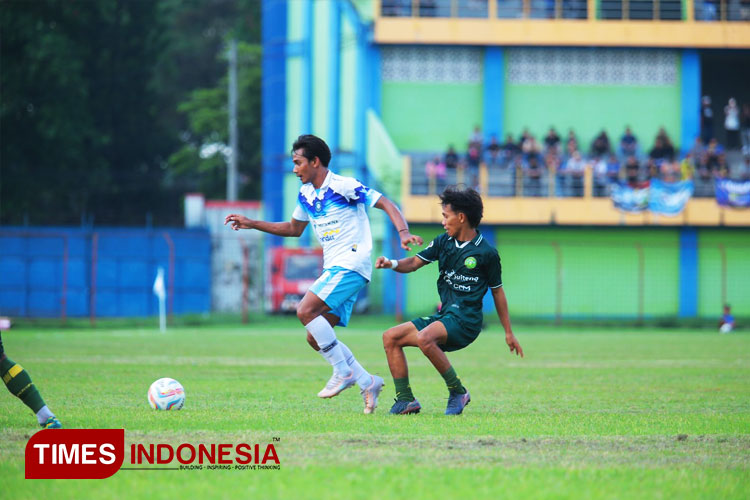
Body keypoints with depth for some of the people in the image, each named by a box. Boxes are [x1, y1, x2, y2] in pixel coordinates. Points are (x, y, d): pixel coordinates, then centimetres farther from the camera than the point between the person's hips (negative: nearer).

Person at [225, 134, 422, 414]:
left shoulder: (343, 186, -10)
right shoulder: (306, 193, 14)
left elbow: (386, 204, -11)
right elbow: (294, 229, 30)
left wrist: (403, 233, -27)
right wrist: (251, 224, 24)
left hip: (351, 265, -9)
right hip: (333, 270, 9)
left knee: (305, 310, -23)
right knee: (316, 338, 2)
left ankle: (343, 371, -13)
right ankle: (367, 383, 9)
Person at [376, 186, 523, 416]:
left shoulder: (486, 253, -6)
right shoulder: (444, 242, 10)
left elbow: (497, 291, 3)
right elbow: (414, 263, 12)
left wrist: (509, 333, 9)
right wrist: (392, 264, -11)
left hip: (466, 320, -8)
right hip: (444, 315, 8)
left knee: (424, 338, -34)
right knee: (391, 337, 0)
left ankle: (458, 392, -19)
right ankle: (406, 400, -1)